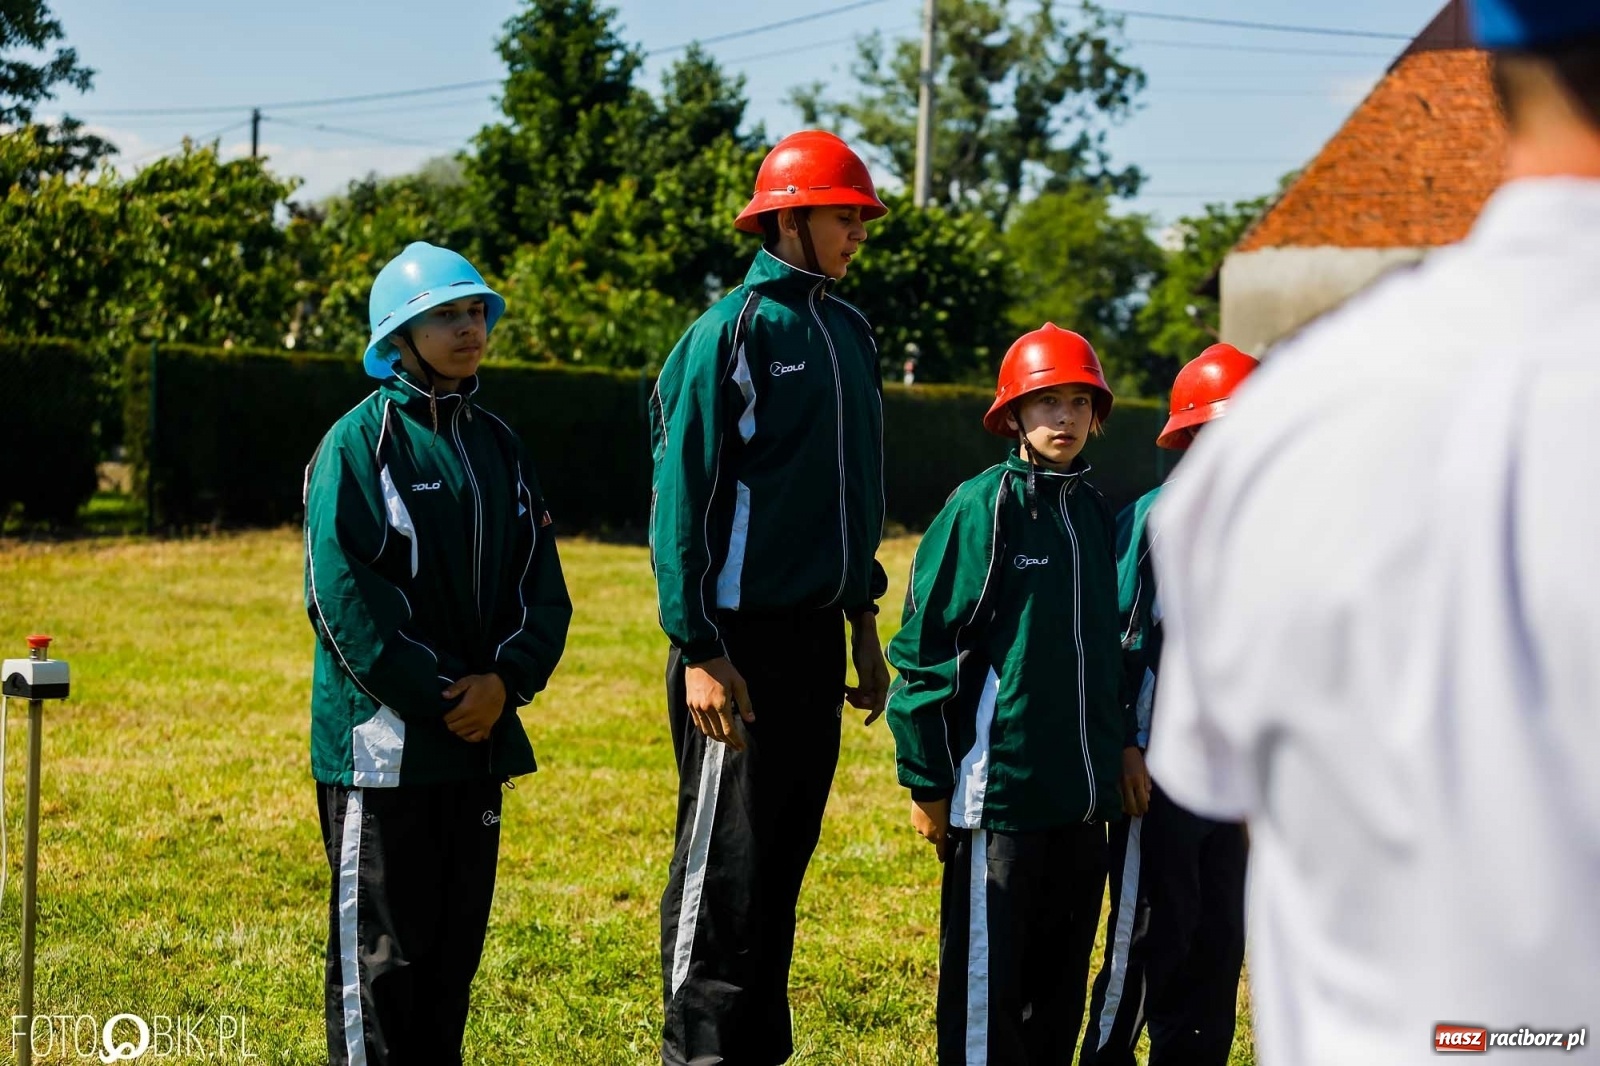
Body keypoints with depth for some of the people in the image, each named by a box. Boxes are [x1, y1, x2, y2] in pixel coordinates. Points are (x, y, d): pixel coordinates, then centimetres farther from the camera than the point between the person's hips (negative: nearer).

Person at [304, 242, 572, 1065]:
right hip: (384, 740, -6)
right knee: (381, 946, -3)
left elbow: (542, 587, 11)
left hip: (480, 733, 7)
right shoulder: (358, 443, -6)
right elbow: (344, 595, -14)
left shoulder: (497, 448, 14)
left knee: (456, 939, 11)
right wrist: (439, 695, -16)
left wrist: (504, 680, -7)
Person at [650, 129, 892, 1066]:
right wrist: (701, 652, -18)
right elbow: (684, 495, -14)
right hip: (745, 636, -8)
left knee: (785, 854, 13)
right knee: (725, 863, -3)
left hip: (818, 634, 8)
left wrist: (863, 621, 18)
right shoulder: (733, 330, -11)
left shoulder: (848, 332, 14)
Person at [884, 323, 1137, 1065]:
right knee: (987, 976, -1)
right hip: (1000, 785, -6)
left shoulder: (1093, 511, 12)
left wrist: (1121, 749, 17)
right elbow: (926, 647, -9)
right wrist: (927, 782, -10)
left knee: (1061, 976, 12)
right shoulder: (982, 507, -8)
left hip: (1083, 789, 7)